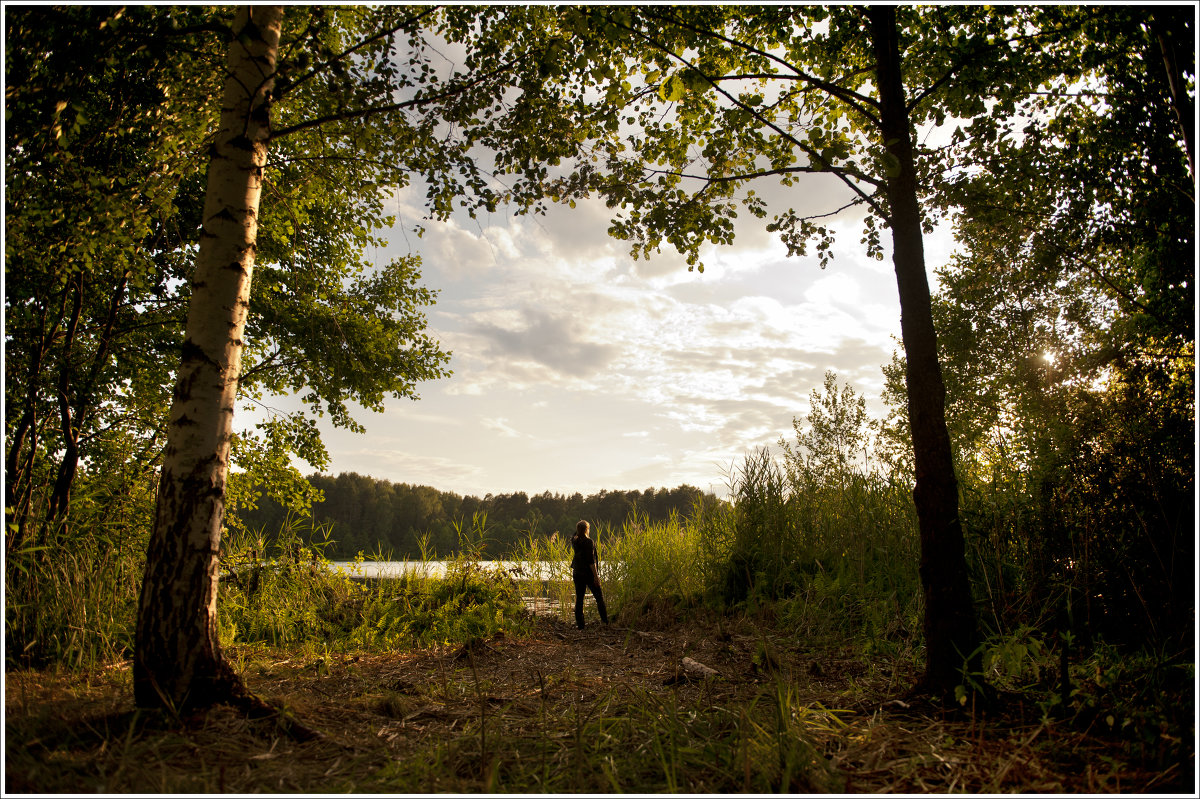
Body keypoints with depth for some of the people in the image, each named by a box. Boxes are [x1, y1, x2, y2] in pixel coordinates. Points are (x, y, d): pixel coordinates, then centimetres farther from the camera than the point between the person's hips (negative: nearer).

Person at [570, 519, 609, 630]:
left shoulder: (574, 541, 1)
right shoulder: (589, 542, -15)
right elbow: (591, 560, -18)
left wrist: (578, 531, 16)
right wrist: (596, 575, -15)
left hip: (577, 573, 5)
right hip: (589, 573, -5)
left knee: (579, 598, 7)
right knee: (599, 597, 9)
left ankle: (579, 623, 5)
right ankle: (605, 620, 14)